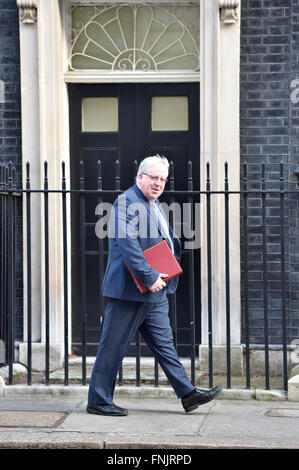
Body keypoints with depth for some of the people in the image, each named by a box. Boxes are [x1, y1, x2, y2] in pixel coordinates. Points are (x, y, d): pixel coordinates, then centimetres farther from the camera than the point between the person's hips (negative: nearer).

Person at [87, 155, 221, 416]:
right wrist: (150, 277, -24)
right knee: (113, 347, -2)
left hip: (155, 292, 10)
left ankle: (188, 394, 16)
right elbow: (128, 243, -23)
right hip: (128, 291, -10)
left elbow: (169, 242, 29)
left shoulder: (155, 205, 18)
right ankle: (98, 401, 5)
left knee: (164, 343, 13)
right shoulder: (127, 202, -13)